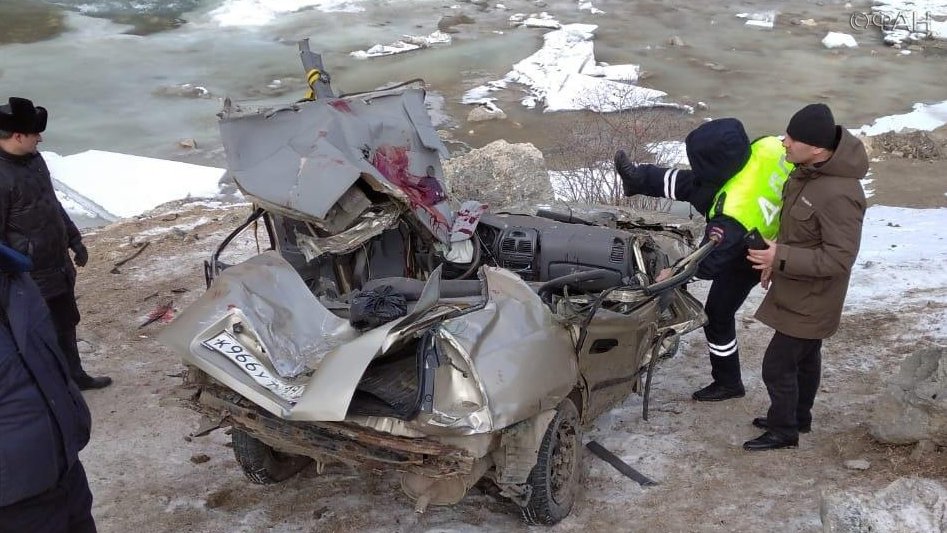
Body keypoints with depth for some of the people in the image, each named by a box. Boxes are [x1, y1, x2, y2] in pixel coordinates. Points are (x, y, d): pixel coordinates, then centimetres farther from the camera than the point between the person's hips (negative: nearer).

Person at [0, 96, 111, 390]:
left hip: (59, 264, 9)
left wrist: (74, 239, 20)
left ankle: (74, 375, 40)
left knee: (66, 323, 23)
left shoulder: (33, 159, 3)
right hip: (32, 277, -9)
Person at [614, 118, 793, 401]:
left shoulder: (734, 213, -46)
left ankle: (728, 383, 35)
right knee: (692, 185, 7)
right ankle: (641, 180, 33)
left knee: (717, 316, 14)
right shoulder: (769, 147, -31)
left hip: (747, 261, -6)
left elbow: (707, 264, -35)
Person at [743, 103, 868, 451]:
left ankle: (783, 431, 23)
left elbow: (838, 259, -29)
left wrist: (782, 258, -30)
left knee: (777, 366, 3)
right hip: (801, 291, 9)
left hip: (810, 300, -9)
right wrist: (776, 257, 9)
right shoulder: (808, 170, -6)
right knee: (805, 357, 25)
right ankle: (798, 418, 43)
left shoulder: (839, 194, -35)